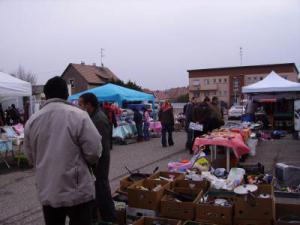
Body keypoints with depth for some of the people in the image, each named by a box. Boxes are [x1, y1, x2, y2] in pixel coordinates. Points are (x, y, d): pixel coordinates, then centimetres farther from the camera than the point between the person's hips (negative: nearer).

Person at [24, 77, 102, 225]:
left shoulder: (31, 121, -1)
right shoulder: (78, 115, -15)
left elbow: (31, 157, 8)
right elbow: (94, 151, -15)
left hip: (47, 192, 5)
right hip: (77, 191, -4)